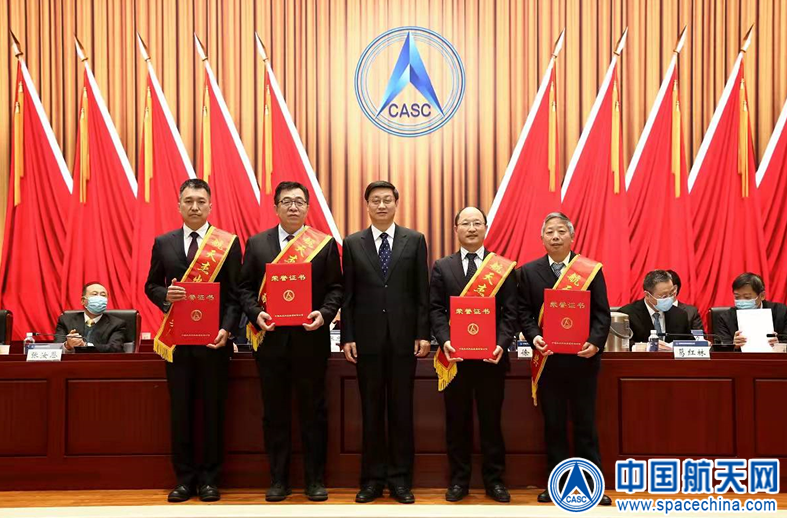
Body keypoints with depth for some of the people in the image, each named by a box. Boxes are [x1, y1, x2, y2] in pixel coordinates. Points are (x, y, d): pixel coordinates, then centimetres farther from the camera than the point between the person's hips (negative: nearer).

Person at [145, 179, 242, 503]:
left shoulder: (229, 243, 0)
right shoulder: (163, 243, 8)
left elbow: (235, 294, -2)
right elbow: (151, 286, 12)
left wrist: (226, 330, -14)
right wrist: (166, 294, -11)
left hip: (214, 338, -2)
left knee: (213, 409, 5)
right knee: (180, 409, 8)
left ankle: (209, 479, 18)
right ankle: (185, 478, 20)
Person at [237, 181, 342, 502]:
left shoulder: (325, 244, 3)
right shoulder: (256, 244, 7)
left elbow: (335, 288, 2)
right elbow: (244, 288, 6)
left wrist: (324, 314, -15)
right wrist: (256, 313, -11)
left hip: (310, 339, -1)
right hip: (270, 338, 2)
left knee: (313, 411, 7)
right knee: (275, 412, 9)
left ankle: (315, 479, 19)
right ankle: (278, 479, 22)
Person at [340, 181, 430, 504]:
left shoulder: (414, 240, 4)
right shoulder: (352, 243, 6)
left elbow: (422, 292, 3)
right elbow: (348, 295, 4)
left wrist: (423, 334, -3)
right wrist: (347, 337, -2)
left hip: (403, 338, 0)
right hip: (368, 338, 1)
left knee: (401, 410, 6)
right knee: (371, 411, 8)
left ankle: (400, 478, 18)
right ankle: (373, 478, 19)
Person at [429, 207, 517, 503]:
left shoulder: (504, 266, 5)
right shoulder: (442, 267, 8)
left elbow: (510, 312, 1)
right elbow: (435, 309, 2)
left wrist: (501, 343, -14)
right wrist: (444, 340, -14)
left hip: (491, 356, 0)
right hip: (455, 356, 1)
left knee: (491, 420, 8)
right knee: (457, 420, 9)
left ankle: (494, 480, 21)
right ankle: (459, 480, 21)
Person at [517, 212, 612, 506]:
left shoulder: (592, 270, 2)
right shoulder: (529, 272, 6)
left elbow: (602, 313, -2)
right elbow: (524, 312, 2)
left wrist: (596, 342, -17)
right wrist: (534, 337, -15)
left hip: (583, 358, -1)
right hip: (548, 359, 1)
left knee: (585, 424, 7)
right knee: (553, 425, 9)